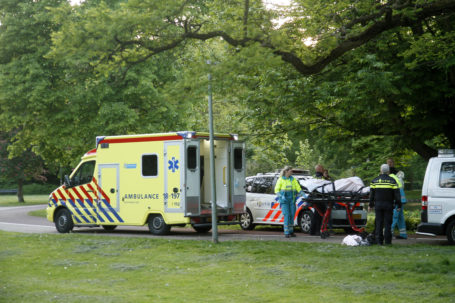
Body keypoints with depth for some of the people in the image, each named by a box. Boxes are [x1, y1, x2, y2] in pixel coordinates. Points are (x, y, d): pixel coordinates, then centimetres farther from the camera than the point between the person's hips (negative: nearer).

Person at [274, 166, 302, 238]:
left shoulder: (293, 179, 10)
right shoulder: (281, 179, 0)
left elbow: (298, 188, 5)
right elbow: (276, 190, 1)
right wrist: (281, 196, -16)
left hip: (292, 199, 4)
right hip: (284, 200, -4)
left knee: (292, 215, 3)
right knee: (286, 215, -12)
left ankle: (291, 231, 14)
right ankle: (286, 233, -11)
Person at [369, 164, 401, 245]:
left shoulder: (374, 180, 5)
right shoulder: (392, 181, -2)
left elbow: (371, 194, 7)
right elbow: (396, 194, -4)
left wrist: (370, 205, 12)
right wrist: (399, 205, 1)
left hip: (378, 205, 2)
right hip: (388, 205, -2)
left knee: (378, 223, 4)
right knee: (387, 223, 1)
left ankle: (379, 240, 3)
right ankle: (387, 240, -1)